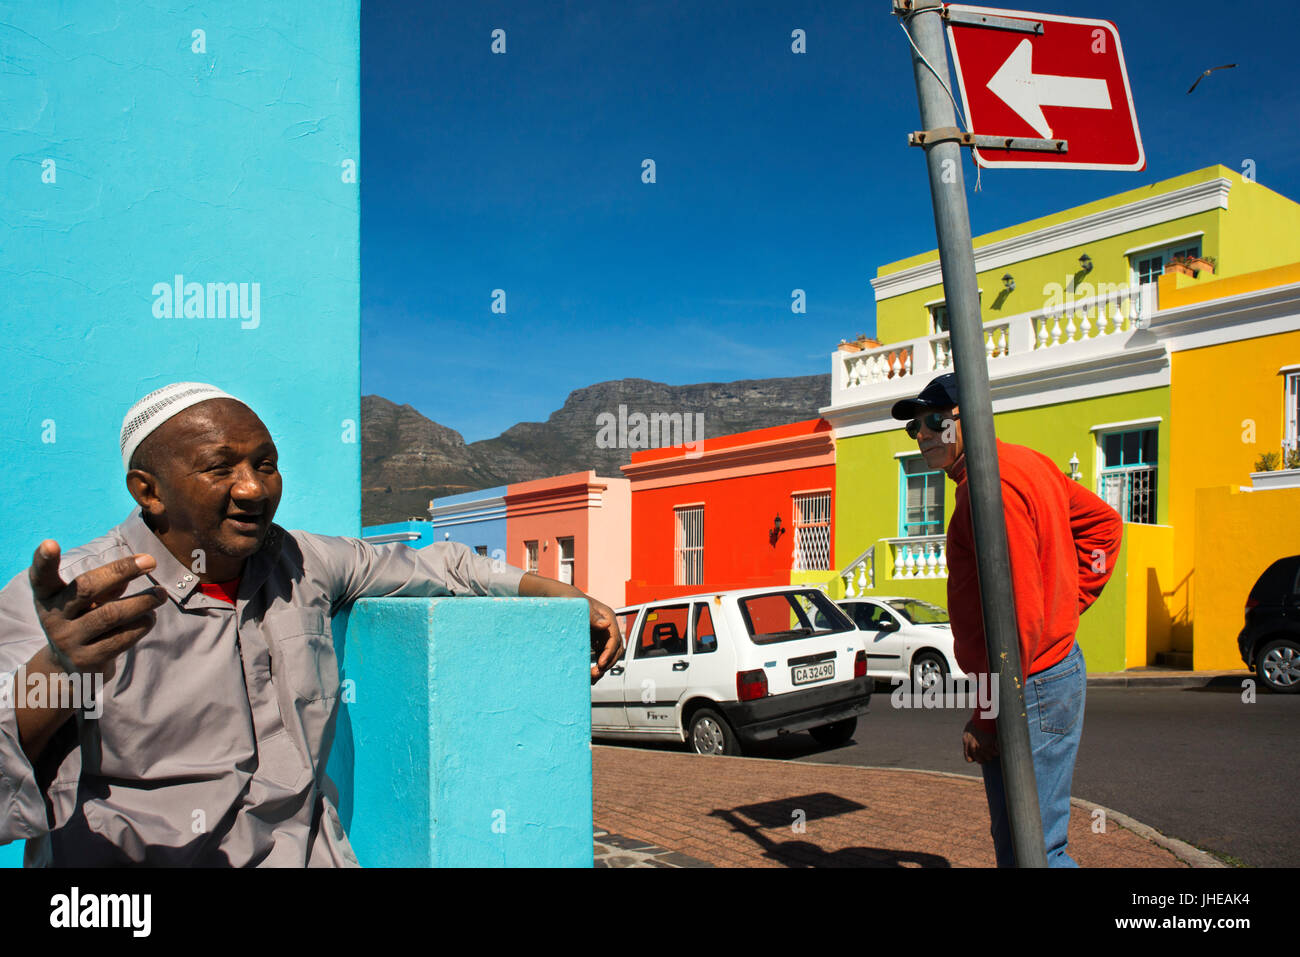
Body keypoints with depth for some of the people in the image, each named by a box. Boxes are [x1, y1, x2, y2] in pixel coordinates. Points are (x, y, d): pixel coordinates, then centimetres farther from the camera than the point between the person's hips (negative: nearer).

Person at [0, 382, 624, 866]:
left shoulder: (303, 565, 8)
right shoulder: (63, 599, -7)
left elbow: (435, 566, 20)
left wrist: (566, 596, 15)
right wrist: (56, 670, -39)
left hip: (306, 854, 4)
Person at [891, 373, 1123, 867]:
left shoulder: (992, 484, -20)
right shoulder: (1027, 463, 12)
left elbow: (1017, 614, -25)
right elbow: (1103, 522, 25)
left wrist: (988, 719, -20)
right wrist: (1066, 602, 17)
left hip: (1030, 687, -11)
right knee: (1014, 842, 20)